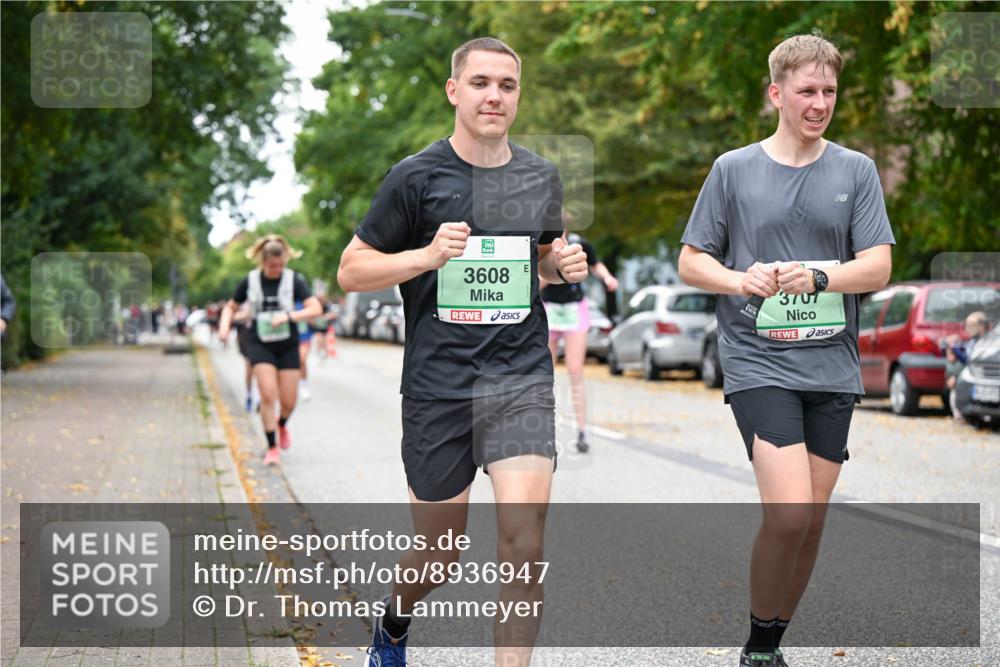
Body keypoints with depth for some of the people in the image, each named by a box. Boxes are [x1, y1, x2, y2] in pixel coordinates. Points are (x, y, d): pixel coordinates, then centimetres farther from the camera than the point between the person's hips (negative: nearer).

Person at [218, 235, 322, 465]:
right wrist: (224, 326, -8)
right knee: (268, 394, -16)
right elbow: (231, 307, 12)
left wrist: (288, 316, -28)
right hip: (260, 344, -1)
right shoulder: (250, 281, -3)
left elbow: (315, 308, -15)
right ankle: (272, 448, -3)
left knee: (288, 401, 2)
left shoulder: (294, 279, -6)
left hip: (288, 345, 1)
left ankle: (282, 424, 38)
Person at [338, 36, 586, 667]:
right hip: (438, 386, -2)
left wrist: (565, 265, 2)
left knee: (524, 541, -15)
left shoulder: (541, 177, 8)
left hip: (521, 380, 2)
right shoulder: (416, 177, -4)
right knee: (441, 554, 10)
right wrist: (427, 255, -17)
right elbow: (351, 271, -1)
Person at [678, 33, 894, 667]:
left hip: (832, 369, 3)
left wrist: (815, 276, -18)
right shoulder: (734, 169, 3)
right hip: (757, 361, -3)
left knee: (812, 520, 6)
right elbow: (691, 262, 7)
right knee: (789, 513, -17)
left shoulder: (856, 170, 7)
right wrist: (742, 280, -13)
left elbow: (878, 267, 0)